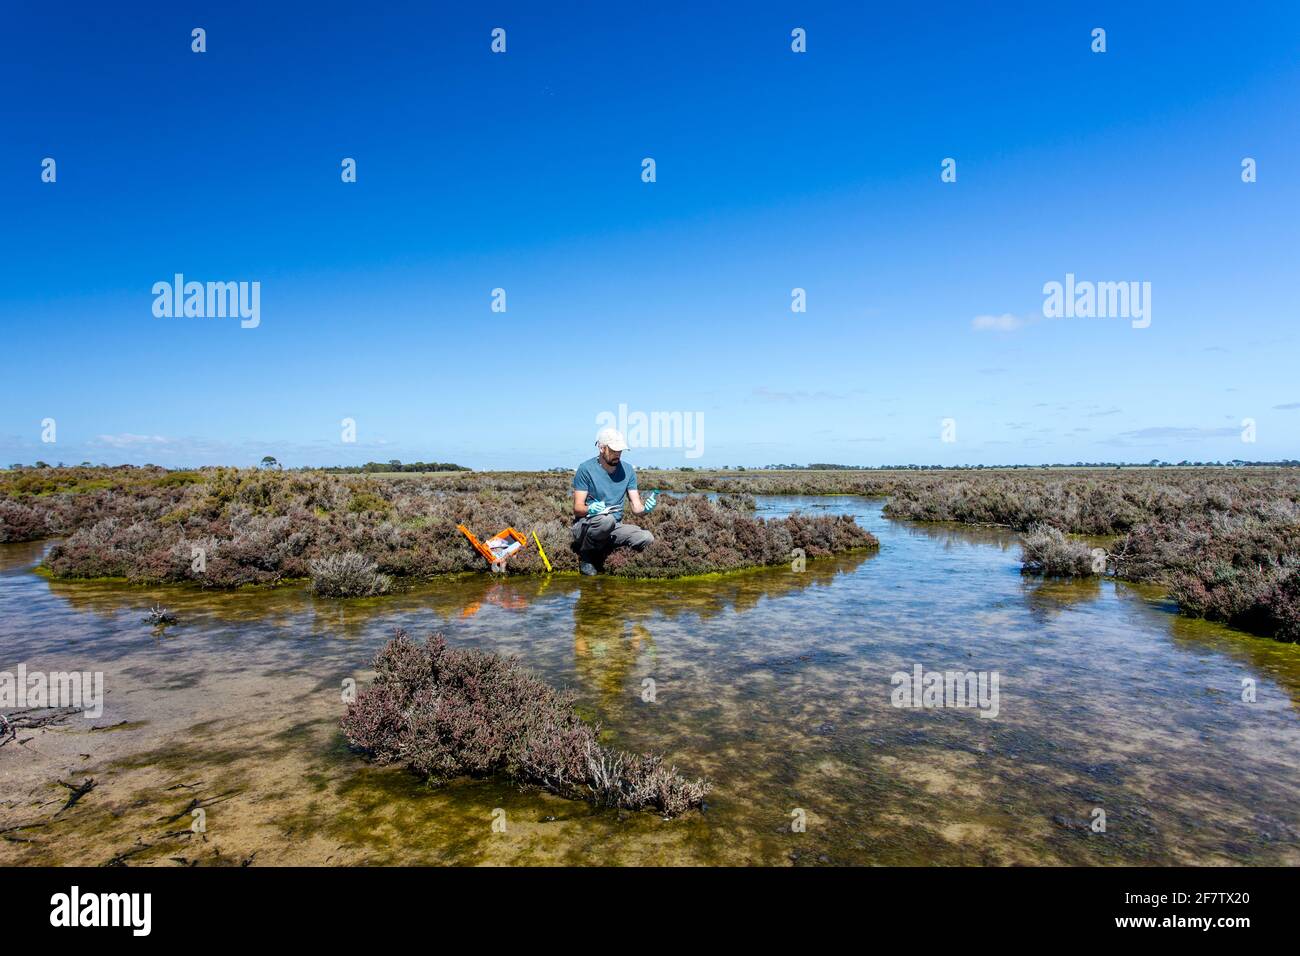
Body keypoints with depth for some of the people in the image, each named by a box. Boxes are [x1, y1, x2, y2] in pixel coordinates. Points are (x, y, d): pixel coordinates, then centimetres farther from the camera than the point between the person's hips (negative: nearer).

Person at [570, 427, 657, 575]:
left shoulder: (628, 470, 5)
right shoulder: (586, 469, -8)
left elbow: (636, 507, 1)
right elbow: (577, 508, -11)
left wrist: (645, 509, -23)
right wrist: (591, 509, -34)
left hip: (615, 527, 4)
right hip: (585, 526, -4)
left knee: (647, 538, -21)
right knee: (607, 519, -38)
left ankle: (602, 551, 1)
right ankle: (585, 555, -10)